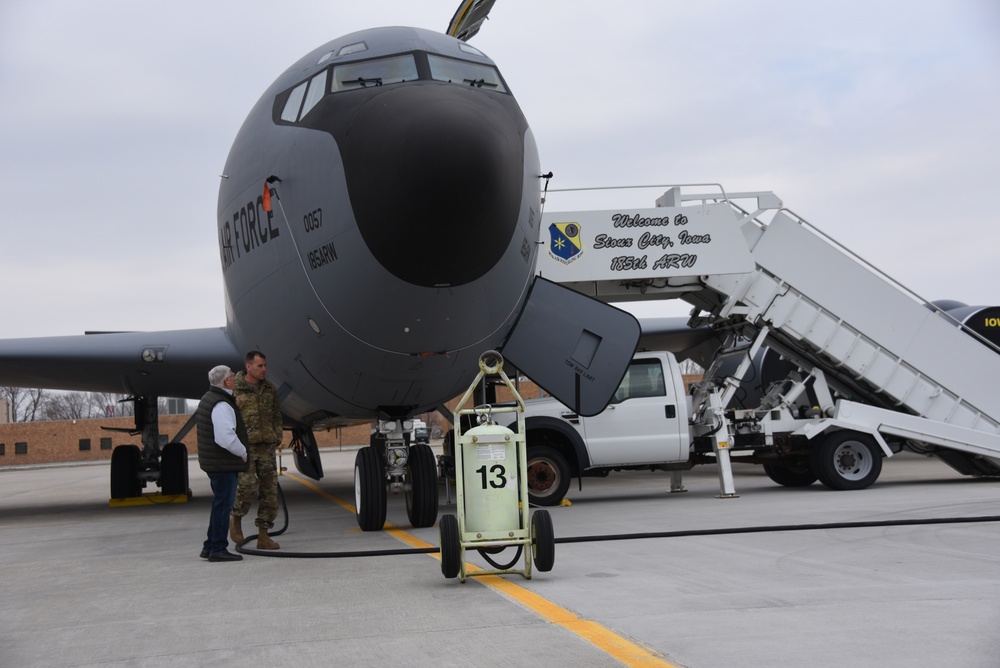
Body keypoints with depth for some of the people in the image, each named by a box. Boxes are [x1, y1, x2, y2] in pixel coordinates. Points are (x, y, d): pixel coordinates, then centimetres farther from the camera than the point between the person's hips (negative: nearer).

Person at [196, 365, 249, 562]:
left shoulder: (208, 399, 13)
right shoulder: (221, 405, -20)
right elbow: (226, 437, -28)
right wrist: (243, 453, -12)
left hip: (214, 462, 10)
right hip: (224, 463, -10)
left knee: (221, 504, 15)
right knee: (223, 505, -4)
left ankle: (210, 547, 18)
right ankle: (218, 549, 0)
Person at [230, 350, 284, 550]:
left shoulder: (269, 390, 10)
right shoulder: (234, 389, -4)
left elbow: (276, 416, 17)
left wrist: (277, 438, 4)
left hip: (266, 448, 5)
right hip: (244, 448, -5)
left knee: (269, 492, 1)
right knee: (248, 487, -18)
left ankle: (263, 536, 8)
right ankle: (236, 520, 11)